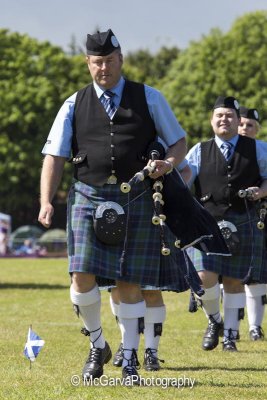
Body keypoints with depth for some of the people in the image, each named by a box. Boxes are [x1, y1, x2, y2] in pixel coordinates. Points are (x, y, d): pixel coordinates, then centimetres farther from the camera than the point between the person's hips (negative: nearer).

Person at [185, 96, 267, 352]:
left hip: (243, 223, 0)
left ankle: (230, 335, 16)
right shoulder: (199, 152, 8)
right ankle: (214, 321, 13)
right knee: (205, 277, -14)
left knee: (234, 280, 4)